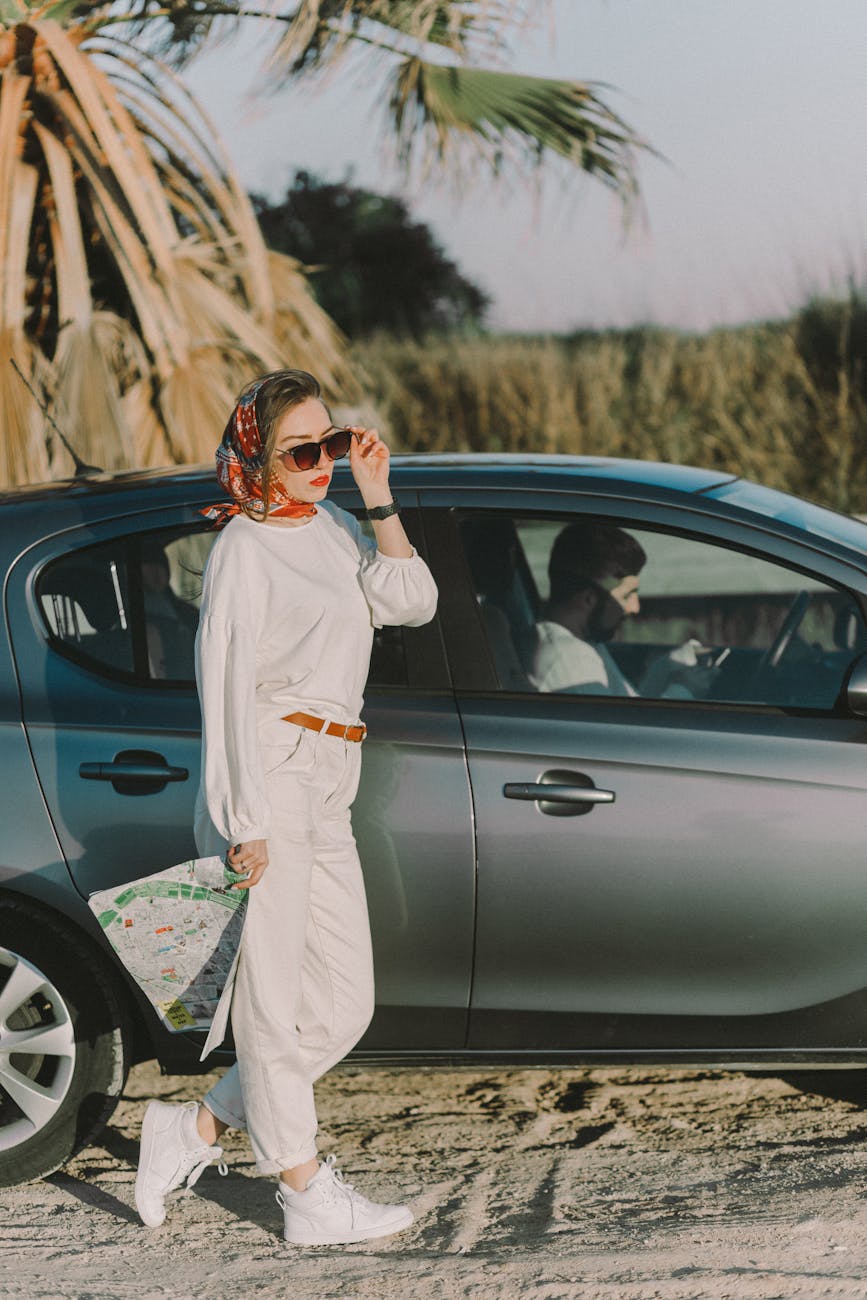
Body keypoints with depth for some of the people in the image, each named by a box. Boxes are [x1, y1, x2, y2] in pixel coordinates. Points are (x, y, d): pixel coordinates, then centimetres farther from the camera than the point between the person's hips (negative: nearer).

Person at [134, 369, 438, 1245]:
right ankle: (309, 1199, 6)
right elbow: (227, 686, -12)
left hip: (326, 797, 9)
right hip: (265, 782, -9)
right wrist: (246, 822, -17)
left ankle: (195, 1130, 19)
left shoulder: (330, 529, 17)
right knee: (274, 1003, -1)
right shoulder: (244, 547, -7)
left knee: (344, 1008, 10)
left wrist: (376, 494, 3)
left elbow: (411, 601, 8)